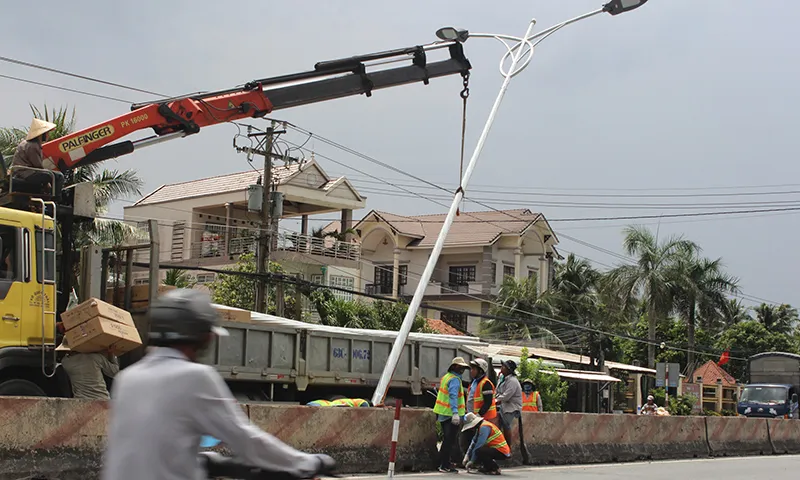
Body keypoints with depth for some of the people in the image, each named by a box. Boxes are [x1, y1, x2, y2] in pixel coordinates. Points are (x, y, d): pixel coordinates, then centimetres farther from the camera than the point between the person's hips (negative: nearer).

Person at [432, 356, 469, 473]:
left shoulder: (446, 376, 15)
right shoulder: (455, 379, -15)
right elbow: (453, 396, -29)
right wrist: (455, 413, -39)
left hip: (443, 414, 10)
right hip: (451, 415, -10)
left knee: (446, 439, 19)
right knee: (450, 441, -4)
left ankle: (443, 463, 27)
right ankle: (445, 466, -3)